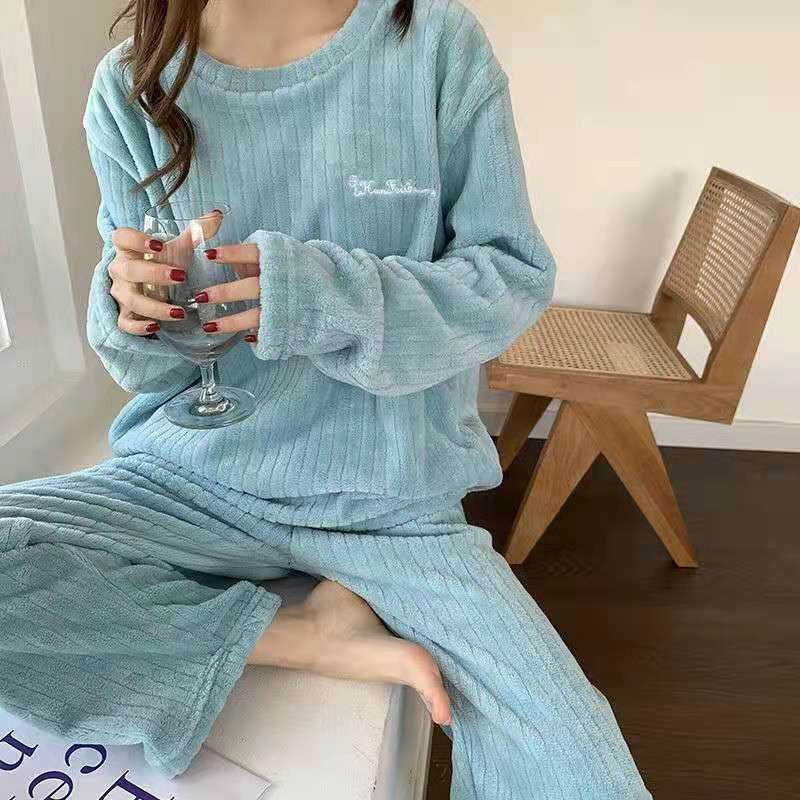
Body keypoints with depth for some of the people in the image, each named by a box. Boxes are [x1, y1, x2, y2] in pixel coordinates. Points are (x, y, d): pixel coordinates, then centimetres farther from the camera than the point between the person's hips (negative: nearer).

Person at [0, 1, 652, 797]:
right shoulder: (131, 86, 0)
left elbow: (517, 276, -5)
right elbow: (152, 364, 6)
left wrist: (329, 296, -22)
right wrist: (134, 312, -19)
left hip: (390, 499, -2)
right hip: (192, 477, 3)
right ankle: (309, 635, -7)